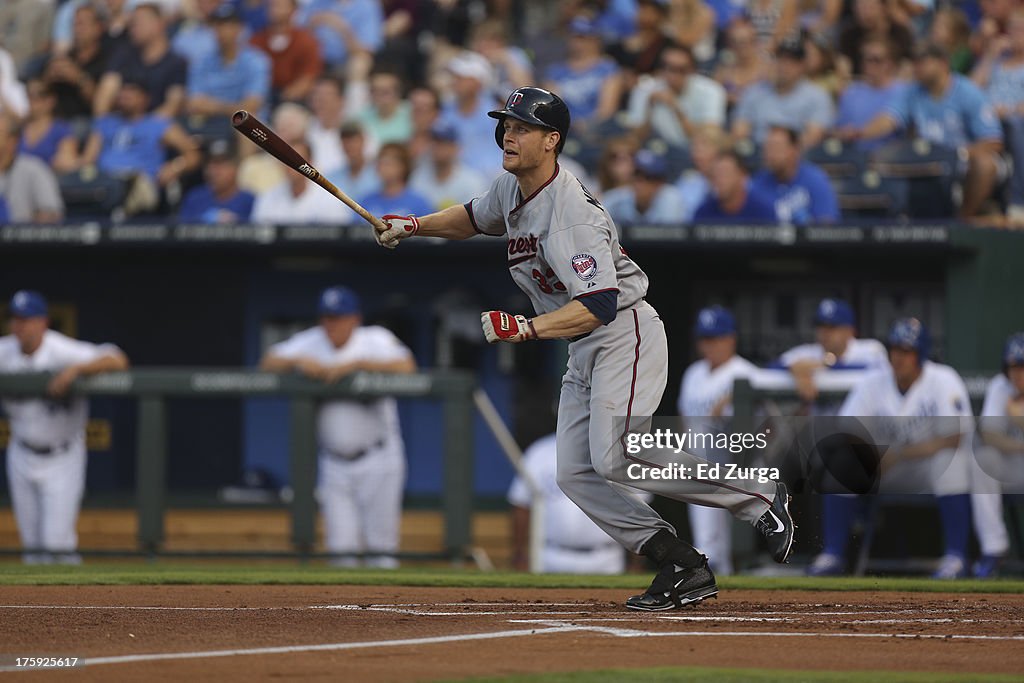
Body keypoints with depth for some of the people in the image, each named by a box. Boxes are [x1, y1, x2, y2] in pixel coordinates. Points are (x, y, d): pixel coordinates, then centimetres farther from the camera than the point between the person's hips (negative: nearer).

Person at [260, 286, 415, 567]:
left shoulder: (376, 340, -6)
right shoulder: (312, 343, 5)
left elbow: (406, 367, -24)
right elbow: (268, 363, 0)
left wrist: (356, 364, -28)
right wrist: (299, 361, -18)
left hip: (378, 459, -3)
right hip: (334, 463, 3)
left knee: (381, 542, -4)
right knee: (341, 547, 0)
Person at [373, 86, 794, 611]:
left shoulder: (573, 214, -24)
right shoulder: (512, 190, 5)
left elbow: (600, 304, -32)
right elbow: (473, 218, 27)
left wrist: (526, 328, -38)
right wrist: (413, 226, 11)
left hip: (626, 336, -10)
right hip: (583, 353, 10)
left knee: (615, 458, -22)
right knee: (576, 474, 1)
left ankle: (759, 498, -9)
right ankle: (683, 567, 2)